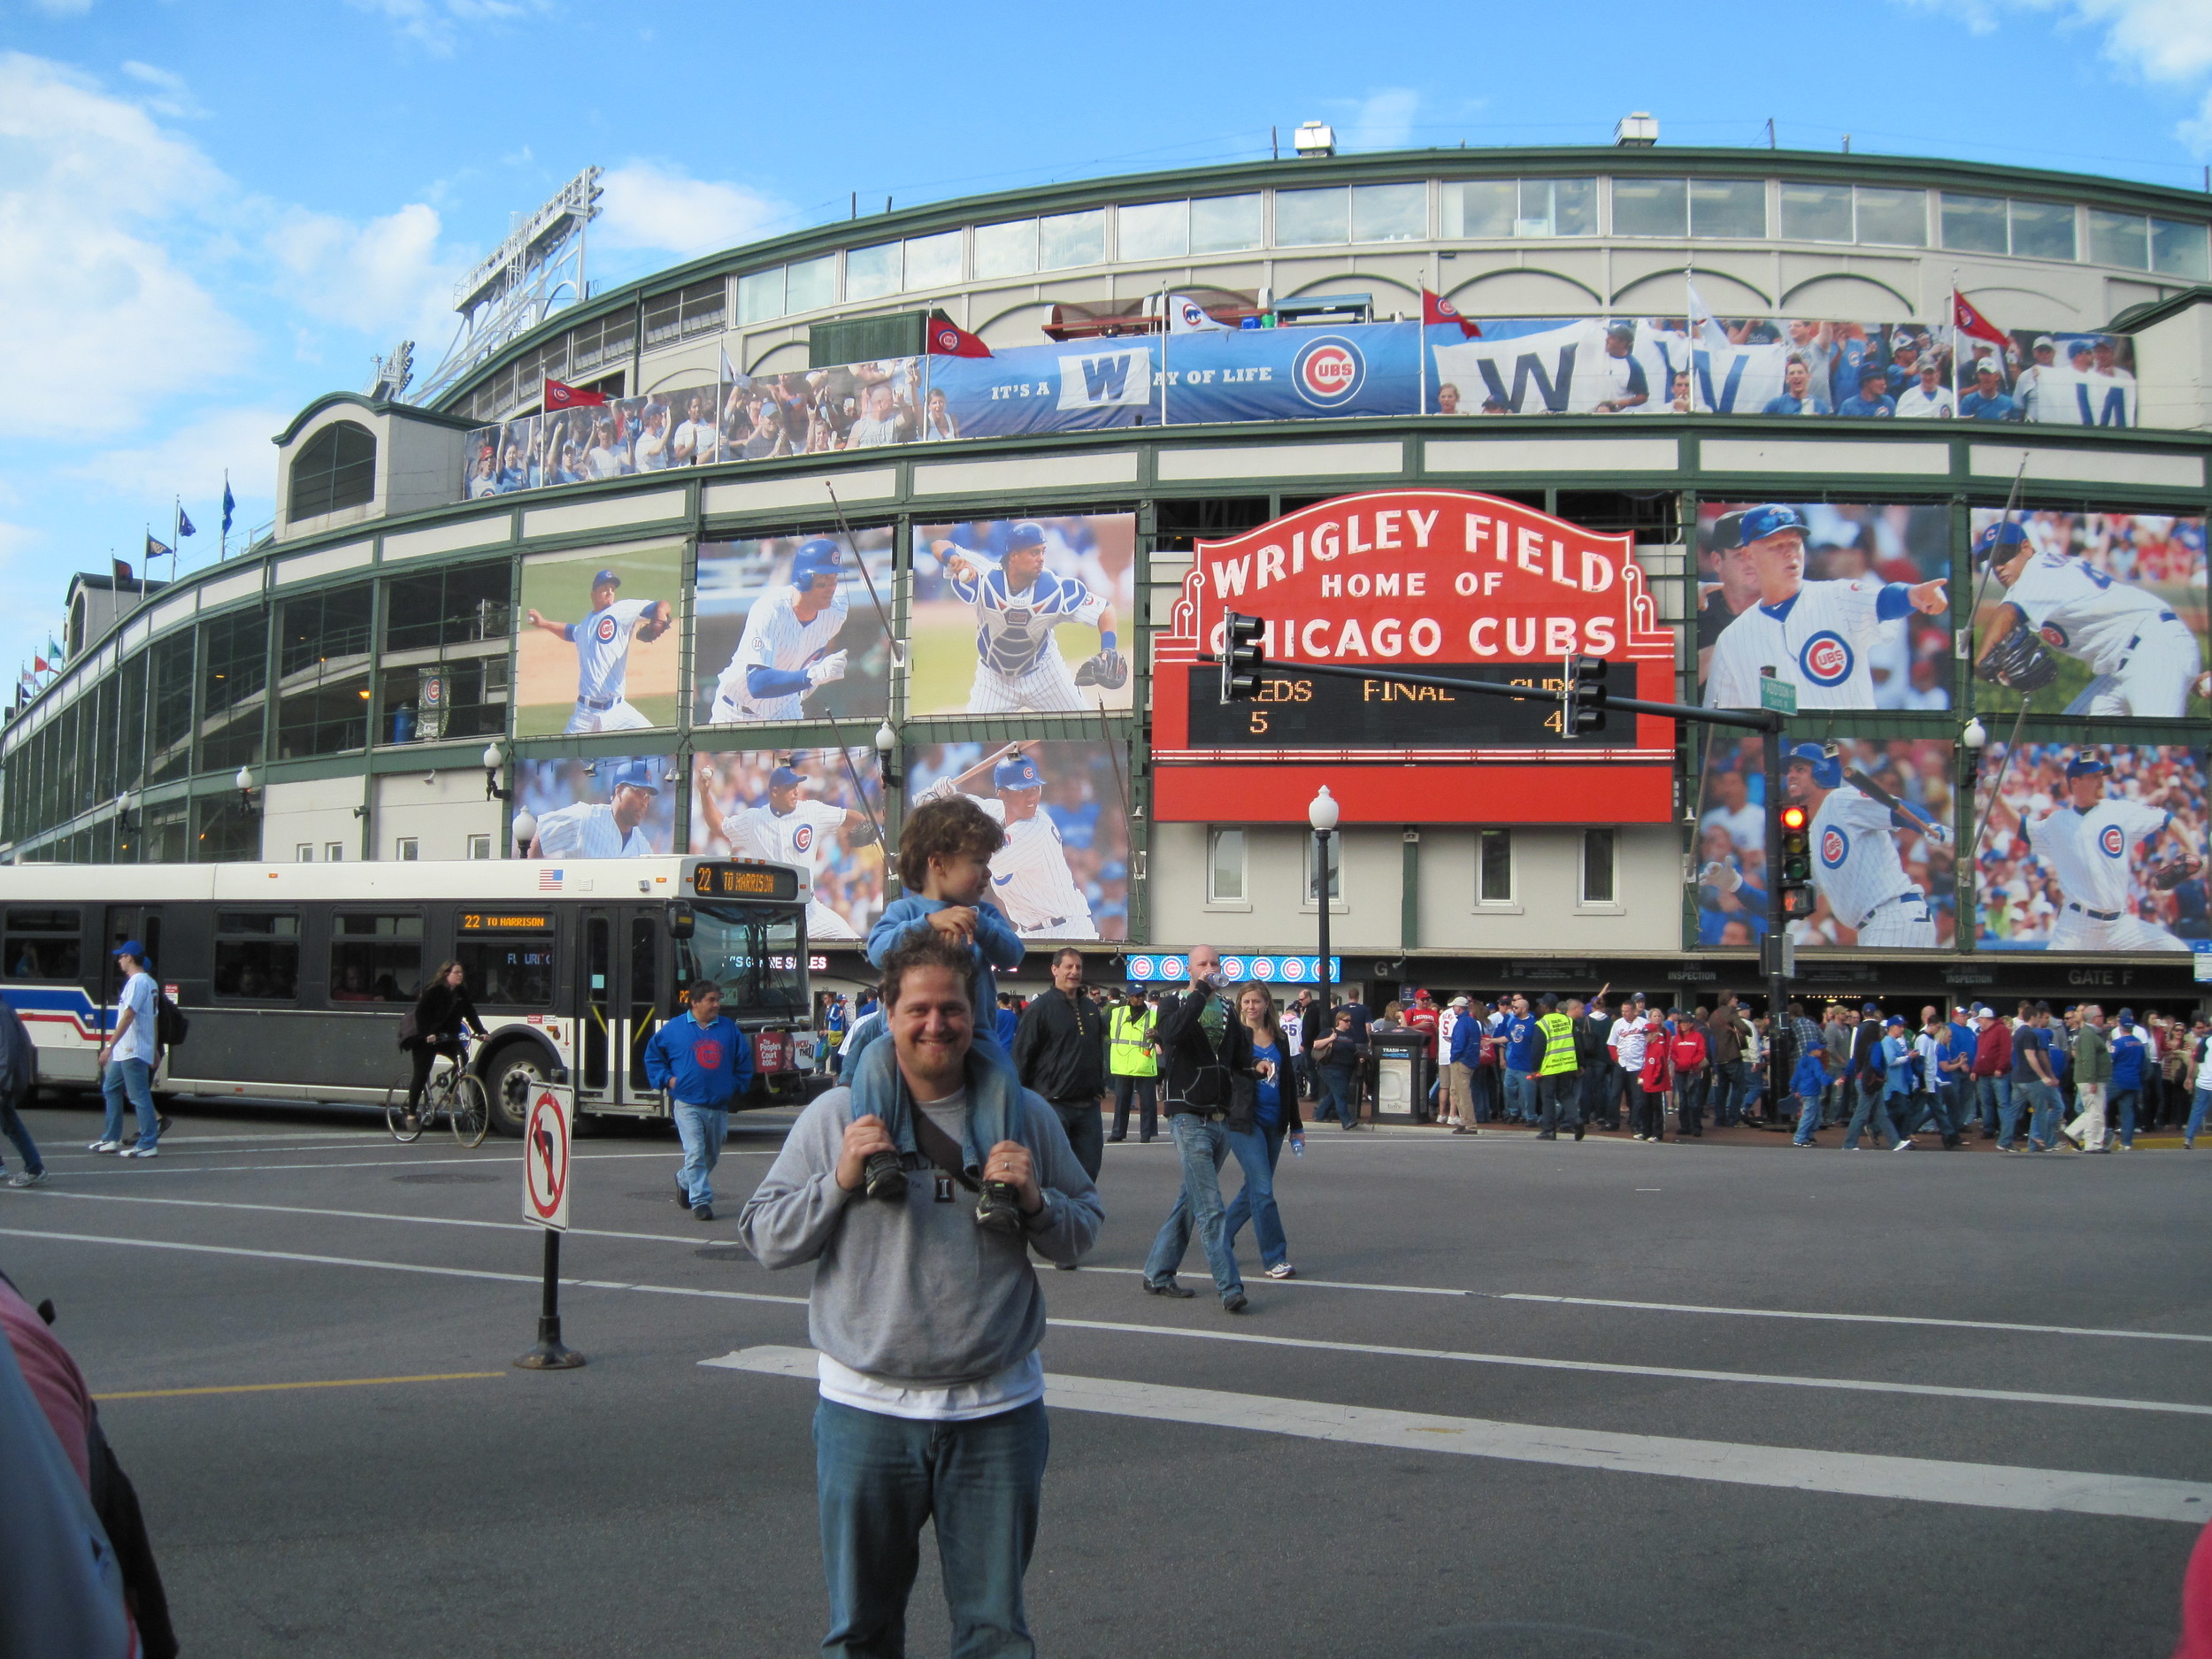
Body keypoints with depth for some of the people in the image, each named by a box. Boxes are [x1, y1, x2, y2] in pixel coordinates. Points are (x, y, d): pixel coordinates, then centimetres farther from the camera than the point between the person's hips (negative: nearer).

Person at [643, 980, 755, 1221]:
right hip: (688, 1105, -4)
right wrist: (666, 1079, 1)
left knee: (712, 1156, 15)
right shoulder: (674, 1029, 0)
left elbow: (744, 1059, 14)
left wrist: (738, 1087, 7)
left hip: (719, 1107, 4)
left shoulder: (729, 1028, 6)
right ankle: (700, 1201, -5)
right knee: (695, 1153, -13)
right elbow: (653, 1055, 12)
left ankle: (684, 1180, 40)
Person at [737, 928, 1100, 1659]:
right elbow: (764, 1238, 1)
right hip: (866, 1408, -1)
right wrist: (840, 1180, -14)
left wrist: (1035, 1201, -9)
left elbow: (1084, 1230, 11)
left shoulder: (1026, 1116, 5)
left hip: (997, 1412, 1)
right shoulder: (836, 1115, 1)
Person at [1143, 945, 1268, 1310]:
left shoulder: (1227, 1013, 15)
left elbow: (1238, 1060, 20)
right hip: (1189, 1118, -7)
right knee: (1210, 1208, -11)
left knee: (1190, 1200, 13)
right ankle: (1229, 1288, -12)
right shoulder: (1177, 1005, -4)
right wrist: (1200, 992, -23)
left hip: (1220, 1120, 7)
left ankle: (1158, 1273, 24)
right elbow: (1173, 1033, -27)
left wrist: (1256, 1067, -1)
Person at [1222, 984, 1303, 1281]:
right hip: (1244, 1122, -6)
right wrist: (1254, 1067, -25)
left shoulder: (1279, 1039, 12)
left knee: (1254, 1188, 10)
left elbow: (1288, 1084, 17)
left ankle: (1221, 1241, 27)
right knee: (1263, 1189, -10)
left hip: (1274, 1123, 6)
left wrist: (1296, 1126, 17)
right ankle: (1275, 1259, -6)